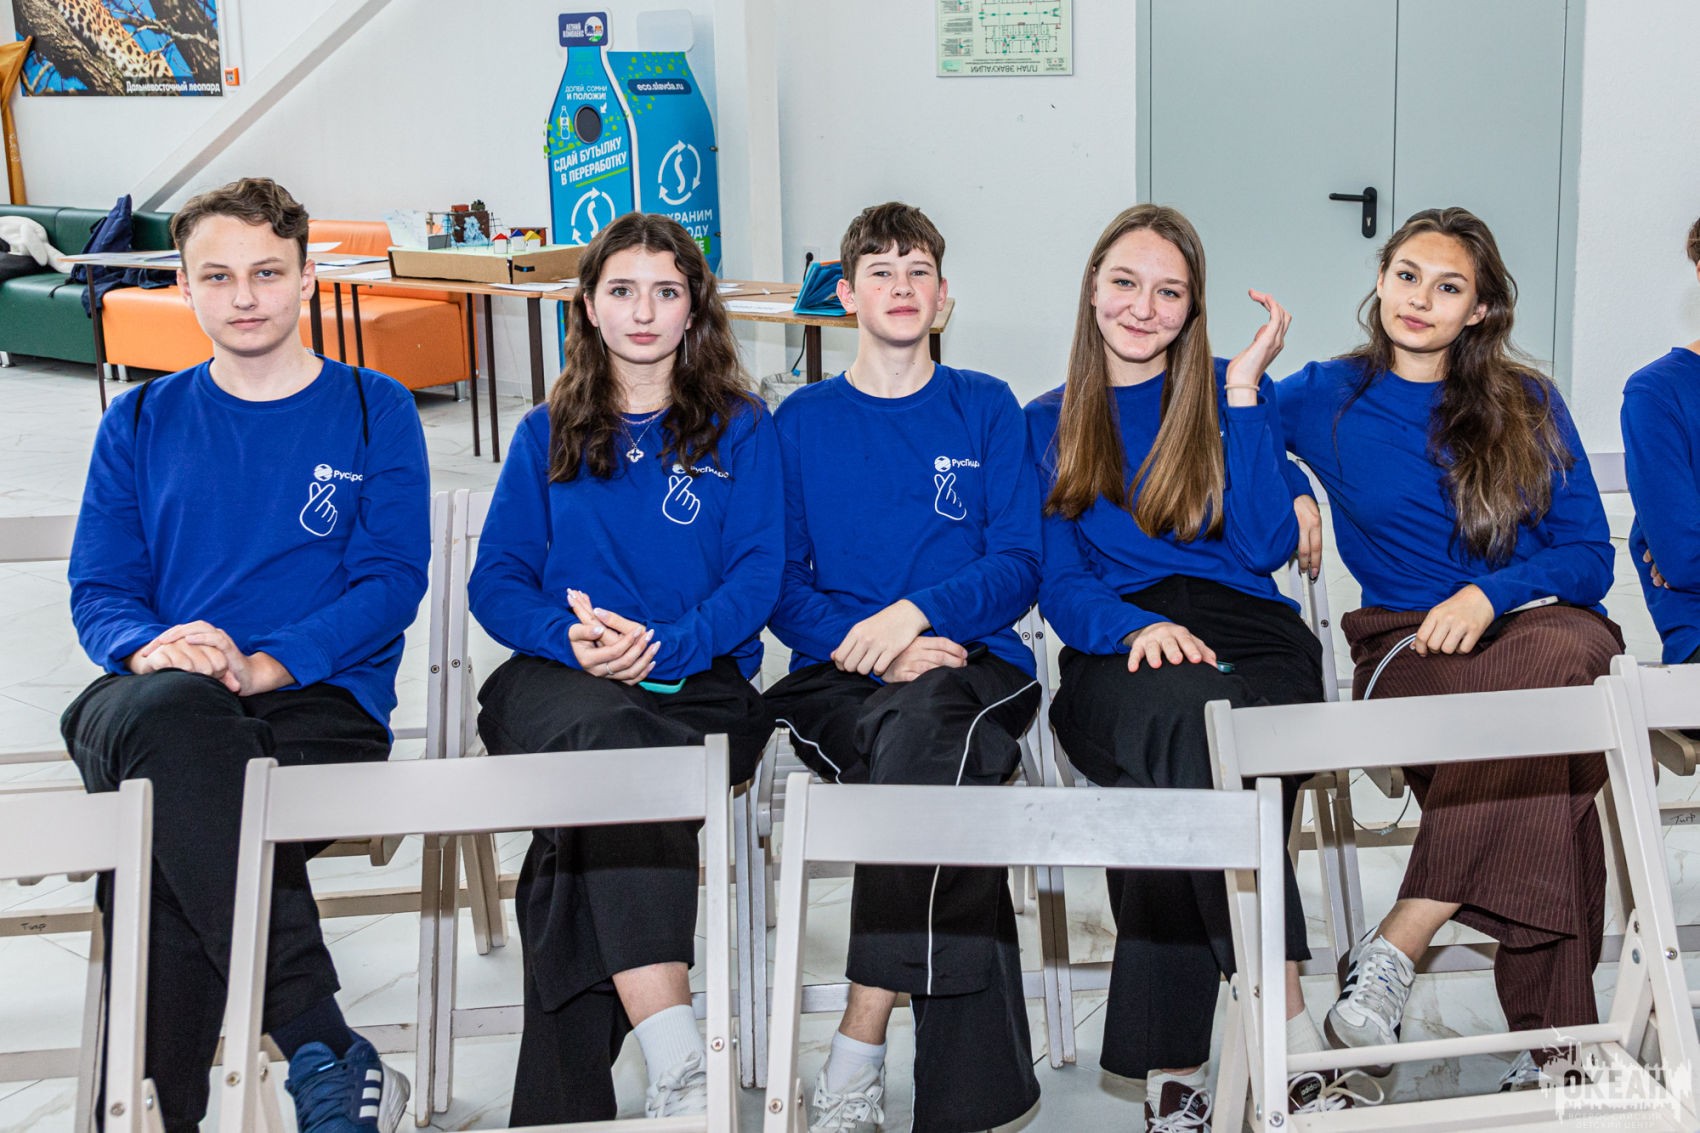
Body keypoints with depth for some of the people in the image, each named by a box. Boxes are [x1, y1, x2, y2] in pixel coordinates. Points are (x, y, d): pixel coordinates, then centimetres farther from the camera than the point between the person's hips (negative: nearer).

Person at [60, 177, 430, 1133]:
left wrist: (265, 664, -15)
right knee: (169, 711, -39)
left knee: (169, 857, -35)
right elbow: (97, 588, 14)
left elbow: (393, 581, 2)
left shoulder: (375, 411, 13)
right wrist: (150, 648, -12)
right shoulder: (141, 424, 21)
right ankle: (323, 1052, -42)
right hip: (157, 705, 2)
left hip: (324, 704, -2)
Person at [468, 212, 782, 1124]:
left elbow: (757, 575, 3)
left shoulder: (739, 430, 16)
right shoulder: (547, 437, 21)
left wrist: (662, 646, -17)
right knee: (609, 736, -38)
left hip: (698, 681, 0)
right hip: (557, 681, 1)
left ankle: (560, 1099, -39)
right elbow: (496, 581, 12)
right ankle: (678, 1066, -51)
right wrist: (570, 636, -11)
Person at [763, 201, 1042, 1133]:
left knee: (921, 729, -38)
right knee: (928, 748, -35)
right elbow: (781, 584, 9)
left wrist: (916, 613, -13)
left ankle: (861, 1043, -34)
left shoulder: (986, 409, 15)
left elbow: (1018, 565, 6)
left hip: (970, 662, 0)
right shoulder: (802, 420, 17)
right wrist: (873, 649, -10)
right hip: (837, 678, 0)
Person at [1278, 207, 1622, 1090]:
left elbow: (1590, 556, 9)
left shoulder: (1528, 405, 14)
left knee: (1562, 656, -39)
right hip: (1408, 645, -1)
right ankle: (1549, 1042, -36)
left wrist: (1489, 595, -9)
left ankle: (1394, 948, -36)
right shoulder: (1327, 398, 13)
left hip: (1536, 622, 1)